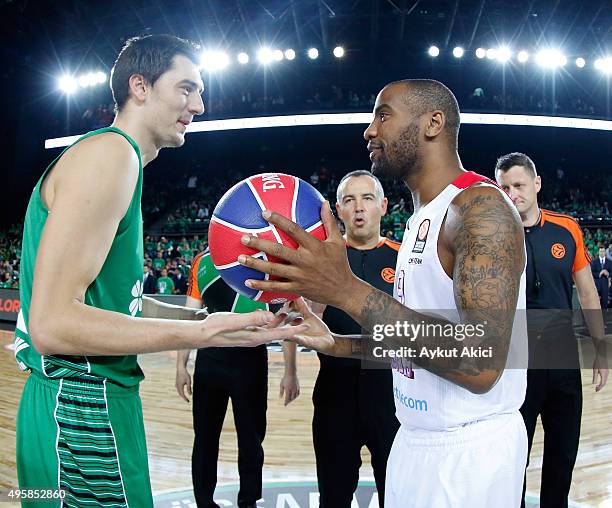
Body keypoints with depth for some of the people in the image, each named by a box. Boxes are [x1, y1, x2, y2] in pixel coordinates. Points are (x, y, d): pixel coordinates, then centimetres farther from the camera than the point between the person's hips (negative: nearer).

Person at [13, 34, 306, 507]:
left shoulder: (116, 156, 16)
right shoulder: (110, 151, -16)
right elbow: (53, 323, -24)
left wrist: (212, 316, 11)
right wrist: (205, 333, -24)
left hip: (101, 398, 10)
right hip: (82, 408, -10)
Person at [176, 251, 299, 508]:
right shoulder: (203, 262, 6)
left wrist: (290, 372, -6)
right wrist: (181, 366, 5)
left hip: (251, 358, -2)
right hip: (209, 358, 2)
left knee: (251, 438, 9)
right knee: (205, 438, 10)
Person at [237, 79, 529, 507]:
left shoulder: (481, 207, -20)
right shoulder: (423, 217, 10)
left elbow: (481, 366, -30)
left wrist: (347, 290, -32)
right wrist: (337, 344, 7)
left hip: (468, 451, -8)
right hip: (416, 439, 8)